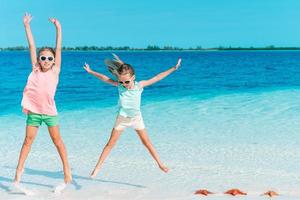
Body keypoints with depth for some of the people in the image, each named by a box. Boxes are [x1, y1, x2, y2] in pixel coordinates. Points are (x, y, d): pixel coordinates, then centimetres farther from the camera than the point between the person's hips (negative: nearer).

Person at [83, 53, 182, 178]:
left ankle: (160, 164, 10)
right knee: (111, 143, 2)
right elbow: (104, 78, -1)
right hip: (122, 118, 1)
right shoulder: (119, 85, -12)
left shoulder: (139, 85, -16)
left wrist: (173, 69, -15)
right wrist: (91, 72, 5)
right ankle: (97, 167, 7)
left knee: (147, 142, 2)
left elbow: (157, 78, -15)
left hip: (136, 118, 0)